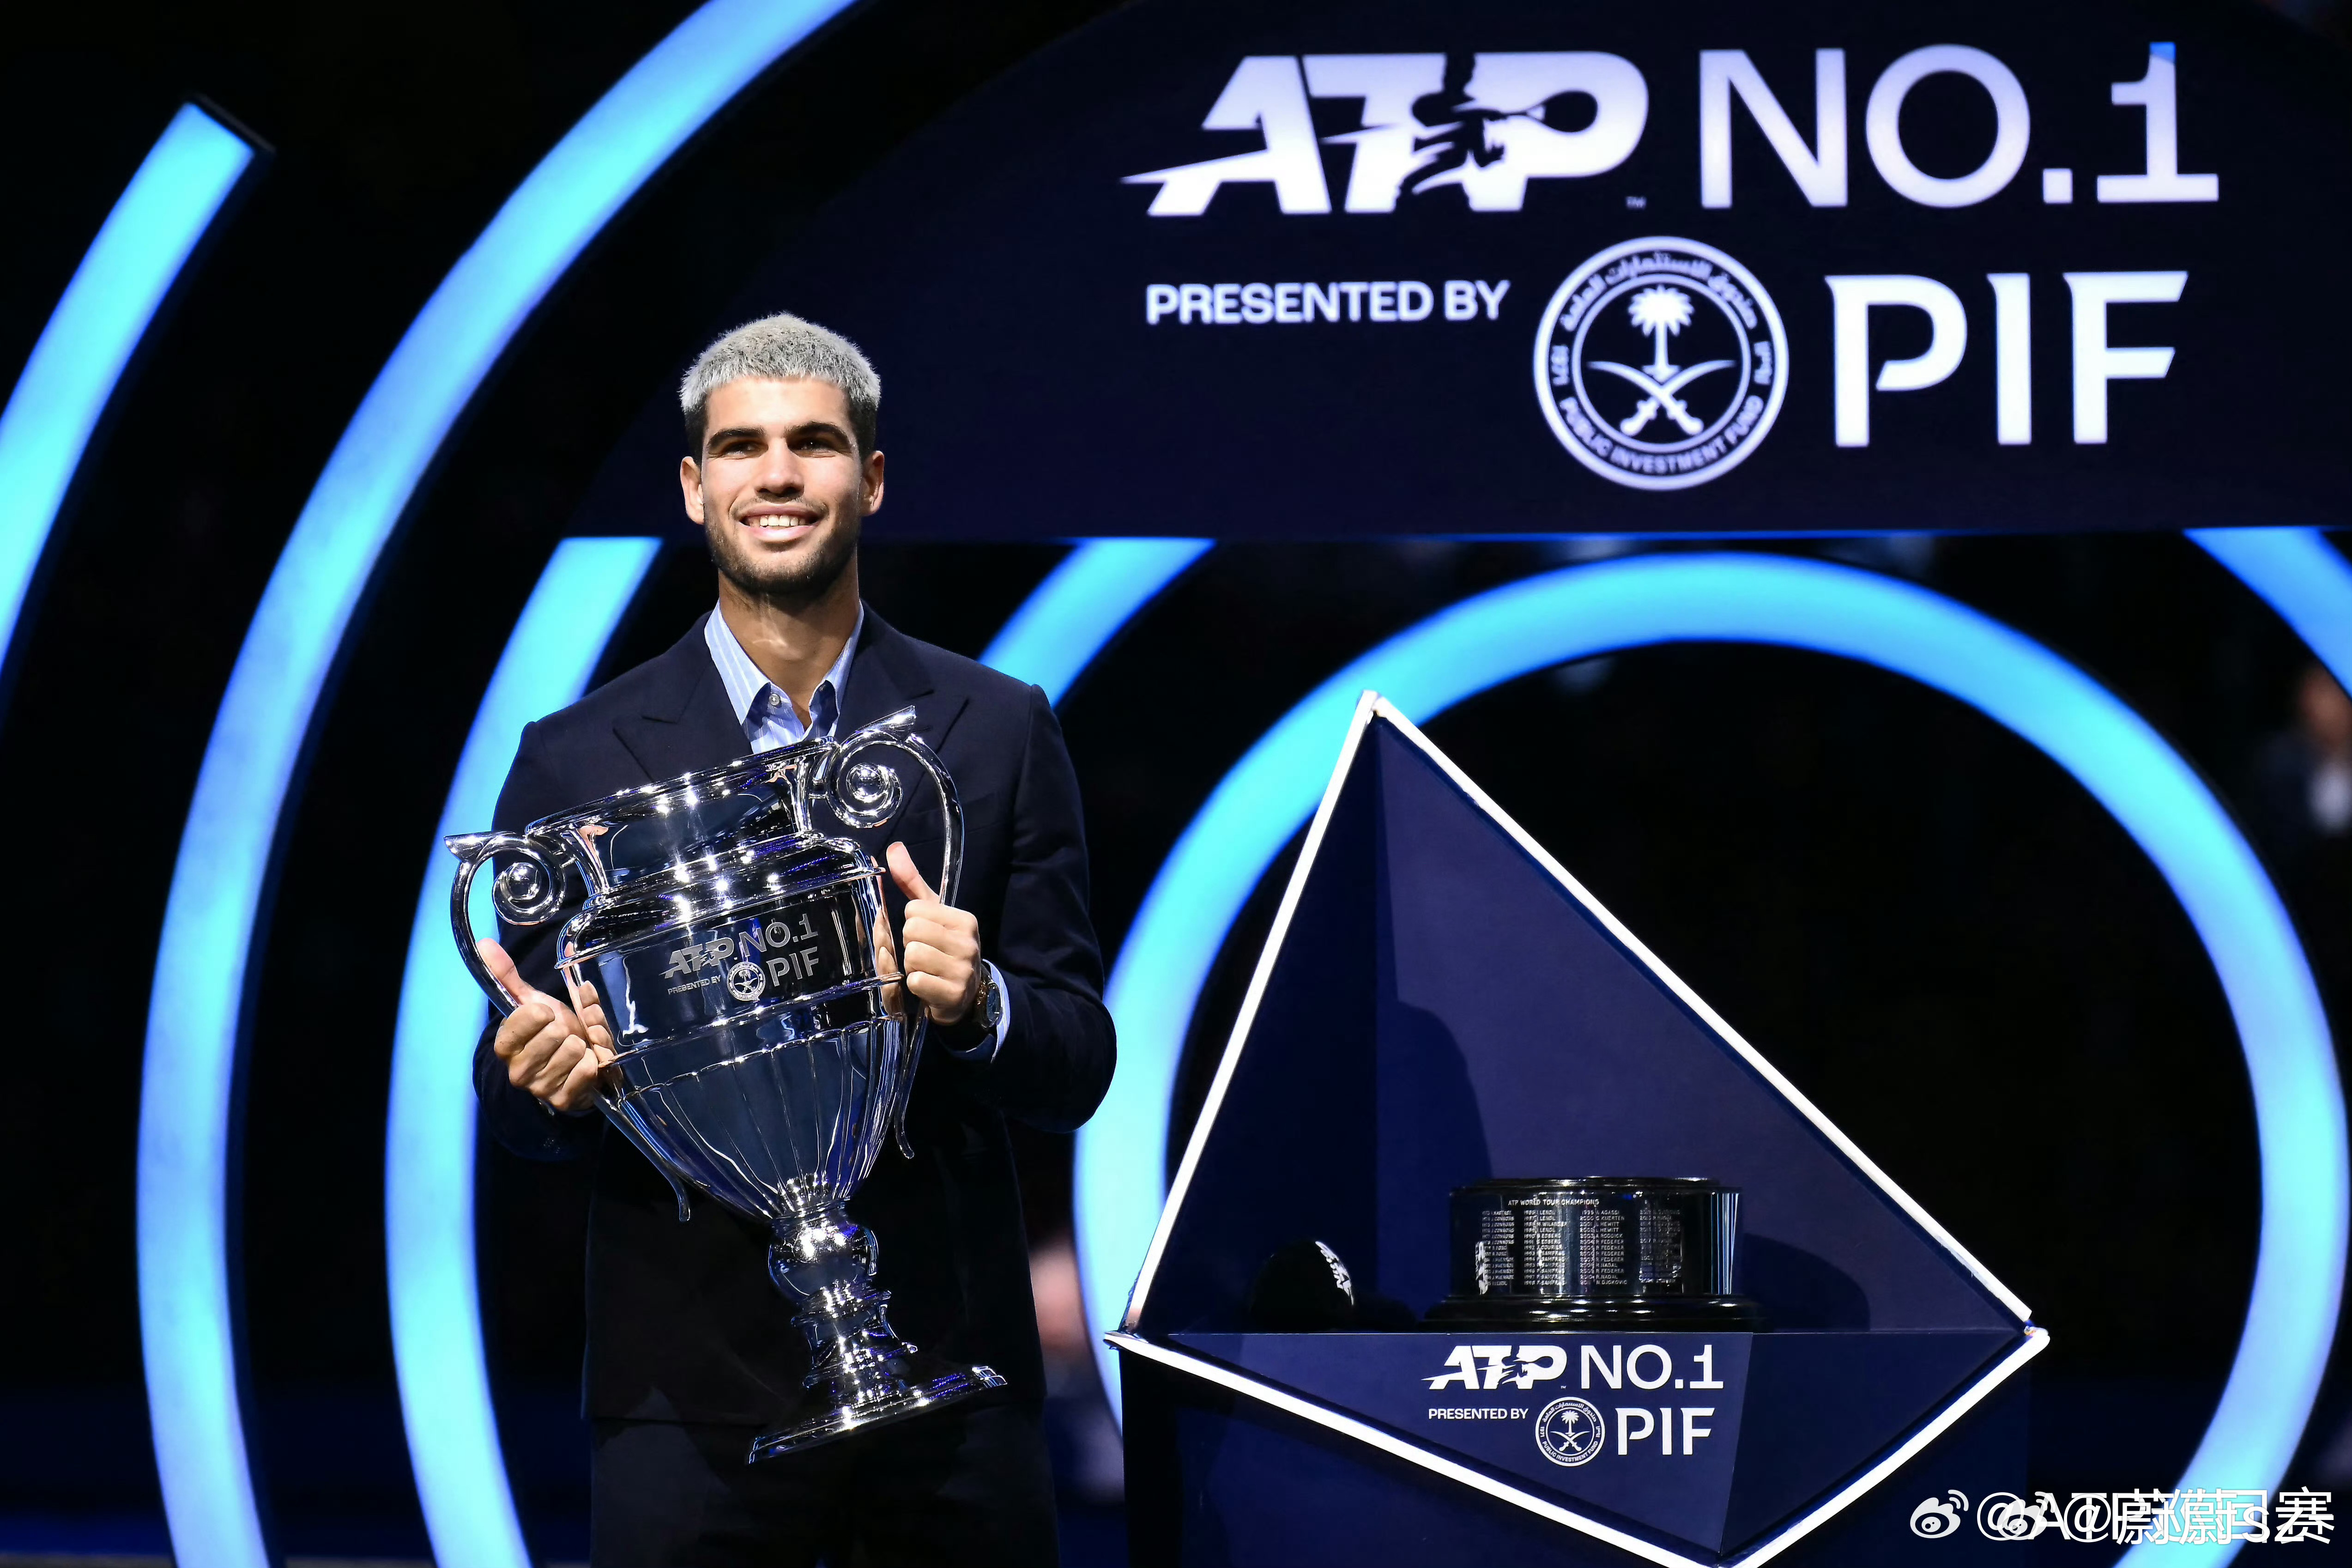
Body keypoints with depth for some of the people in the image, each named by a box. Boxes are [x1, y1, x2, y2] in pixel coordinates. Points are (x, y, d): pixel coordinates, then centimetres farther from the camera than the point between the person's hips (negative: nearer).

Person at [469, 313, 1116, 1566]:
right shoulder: (577, 758, 4)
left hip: (951, 1382, 1)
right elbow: (516, 1105, 5)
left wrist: (978, 1005, -18)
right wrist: (543, 1070, -19)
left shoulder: (998, 733, 6)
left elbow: (1077, 1070, 4)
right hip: (693, 1398, -1)